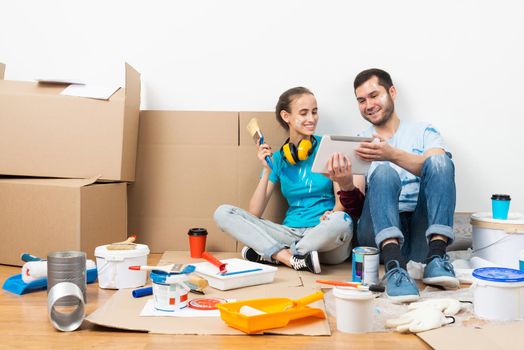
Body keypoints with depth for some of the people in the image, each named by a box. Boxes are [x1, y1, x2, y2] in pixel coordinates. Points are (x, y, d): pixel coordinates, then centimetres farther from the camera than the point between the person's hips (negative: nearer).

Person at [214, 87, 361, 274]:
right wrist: (267, 171, -8)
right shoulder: (278, 158, 8)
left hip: (323, 235, -2)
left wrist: (334, 213, -26)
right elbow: (254, 213, 1)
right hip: (291, 233, 2)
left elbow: (343, 203, -2)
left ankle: (268, 253, -17)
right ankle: (296, 259, -24)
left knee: (341, 222, -38)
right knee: (223, 213, -12)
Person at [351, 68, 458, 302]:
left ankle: (436, 259, -34)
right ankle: (394, 267, -45)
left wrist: (393, 154, -24)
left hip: (423, 231, 1)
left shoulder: (423, 132, 16)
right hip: (380, 232, 0)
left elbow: (438, 169, -7)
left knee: (439, 160, -21)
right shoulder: (357, 143, 17)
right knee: (383, 172, -27)